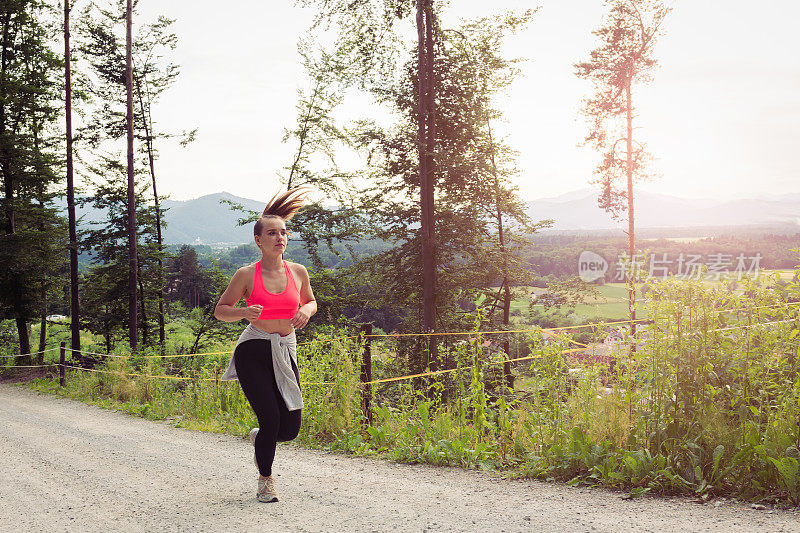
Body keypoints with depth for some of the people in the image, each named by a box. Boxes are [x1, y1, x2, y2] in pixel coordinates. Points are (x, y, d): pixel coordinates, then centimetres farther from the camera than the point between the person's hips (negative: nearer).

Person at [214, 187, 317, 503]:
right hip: (253, 350, -4)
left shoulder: (298, 272, 3)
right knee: (271, 418, -12)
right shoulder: (247, 275, -6)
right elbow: (220, 310, 2)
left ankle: (258, 438, 38)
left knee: (290, 429, 1)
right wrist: (245, 313, -18)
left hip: (285, 353, 4)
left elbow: (310, 301, 20)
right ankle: (265, 480, 13)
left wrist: (306, 311, -4)